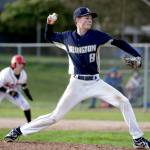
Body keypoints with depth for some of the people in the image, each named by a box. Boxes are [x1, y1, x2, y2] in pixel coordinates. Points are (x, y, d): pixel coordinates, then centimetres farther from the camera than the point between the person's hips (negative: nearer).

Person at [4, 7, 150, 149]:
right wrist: (50, 23, -2)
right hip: (77, 84, -1)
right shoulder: (67, 37, 0)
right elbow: (48, 37, 18)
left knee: (124, 102, -11)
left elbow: (118, 42, -6)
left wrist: (136, 55, -18)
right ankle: (19, 130, 9)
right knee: (56, 116, -4)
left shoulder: (95, 35, -3)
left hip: (96, 83, 1)